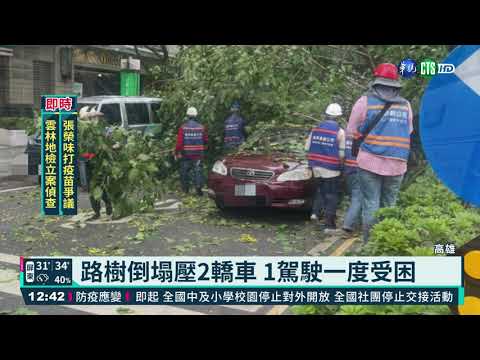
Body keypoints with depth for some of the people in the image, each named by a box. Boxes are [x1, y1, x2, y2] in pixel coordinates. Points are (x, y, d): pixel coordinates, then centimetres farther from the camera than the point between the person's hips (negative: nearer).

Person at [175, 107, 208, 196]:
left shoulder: (183, 128, -9)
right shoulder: (201, 127, -2)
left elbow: (179, 142, -11)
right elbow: (206, 140, 7)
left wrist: (177, 152, -1)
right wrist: (203, 148, 26)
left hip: (186, 154, 0)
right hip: (198, 154, 1)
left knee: (184, 171, 14)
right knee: (198, 171, 2)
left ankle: (185, 188, 22)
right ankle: (198, 187, -10)